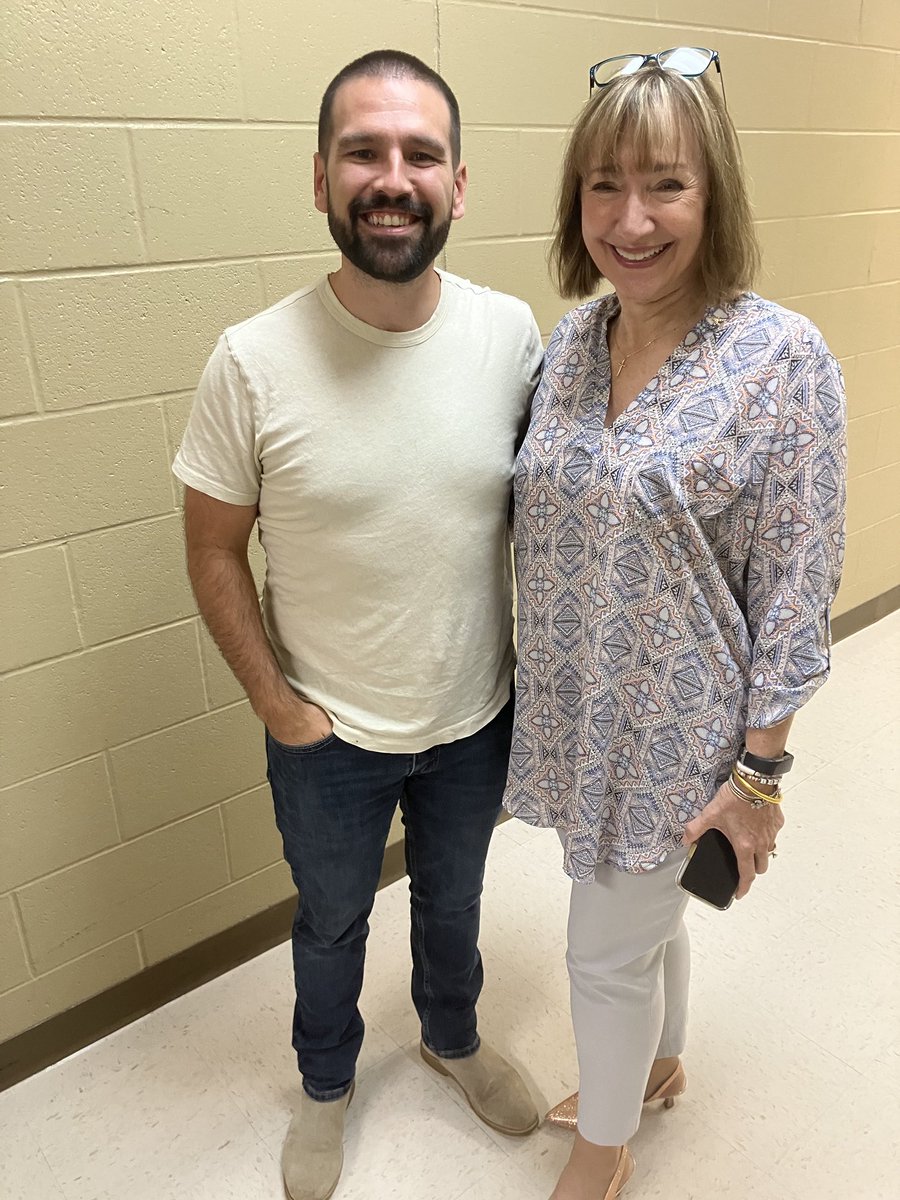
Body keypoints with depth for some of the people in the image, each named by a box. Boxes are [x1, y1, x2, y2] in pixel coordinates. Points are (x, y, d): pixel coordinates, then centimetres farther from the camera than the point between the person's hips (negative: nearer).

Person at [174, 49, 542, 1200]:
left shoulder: (512, 334, -13)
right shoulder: (255, 362, -20)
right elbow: (214, 548, -9)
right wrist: (276, 704, -9)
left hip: (478, 718, 2)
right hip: (327, 735, -1)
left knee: (453, 899, 28)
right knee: (332, 920, 24)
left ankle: (452, 1036, 61)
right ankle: (325, 1082, 56)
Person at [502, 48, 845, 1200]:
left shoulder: (782, 357, -17)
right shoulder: (569, 340, -1)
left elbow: (794, 588, -14)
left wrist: (758, 769, -12)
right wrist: (538, 692, 12)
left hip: (677, 728, -5)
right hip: (577, 710, 5)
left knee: (606, 950, 11)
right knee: (645, 911, 26)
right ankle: (659, 1066, 55)